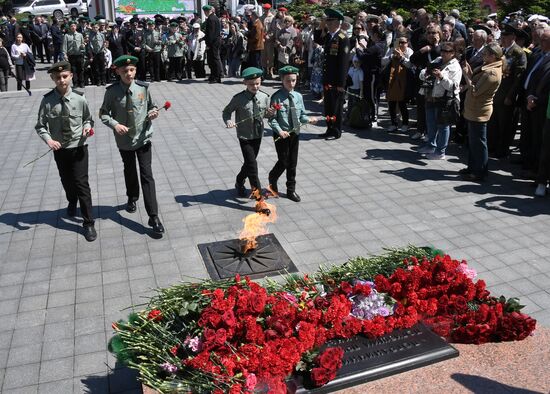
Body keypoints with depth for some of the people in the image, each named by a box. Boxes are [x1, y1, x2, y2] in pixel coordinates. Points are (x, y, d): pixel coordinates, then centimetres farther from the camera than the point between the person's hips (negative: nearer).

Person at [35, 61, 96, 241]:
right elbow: (40, 125, -4)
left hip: (79, 147, -2)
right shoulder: (47, 100, -11)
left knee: (82, 184, -5)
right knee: (66, 181, 21)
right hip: (59, 149, 2)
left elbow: (88, 118, 5)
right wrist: (48, 139, -22)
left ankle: (88, 223, 5)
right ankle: (72, 203, 54)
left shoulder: (79, 99, -11)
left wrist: (88, 126, -17)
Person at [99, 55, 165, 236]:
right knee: (129, 171, 22)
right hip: (124, 140, 1)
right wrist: (115, 124, -21)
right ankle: (132, 199, 50)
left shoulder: (143, 88, -7)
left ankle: (153, 217, -4)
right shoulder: (112, 91, -10)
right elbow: (103, 113, -3)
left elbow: (151, 106, 6)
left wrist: (154, 112, -17)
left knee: (147, 175, -6)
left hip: (143, 138, -1)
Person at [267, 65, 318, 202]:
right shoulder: (277, 97, -13)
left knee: (293, 163, 12)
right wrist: (279, 131, -27)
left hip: (295, 133, 5)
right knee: (283, 162, -2)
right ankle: (272, 180, 31)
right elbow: (272, 118, -14)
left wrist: (308, 119, -11)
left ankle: (291, 190, 27)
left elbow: (301, 115, 9)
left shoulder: (298, 96, 3)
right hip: (281, 134, -5)